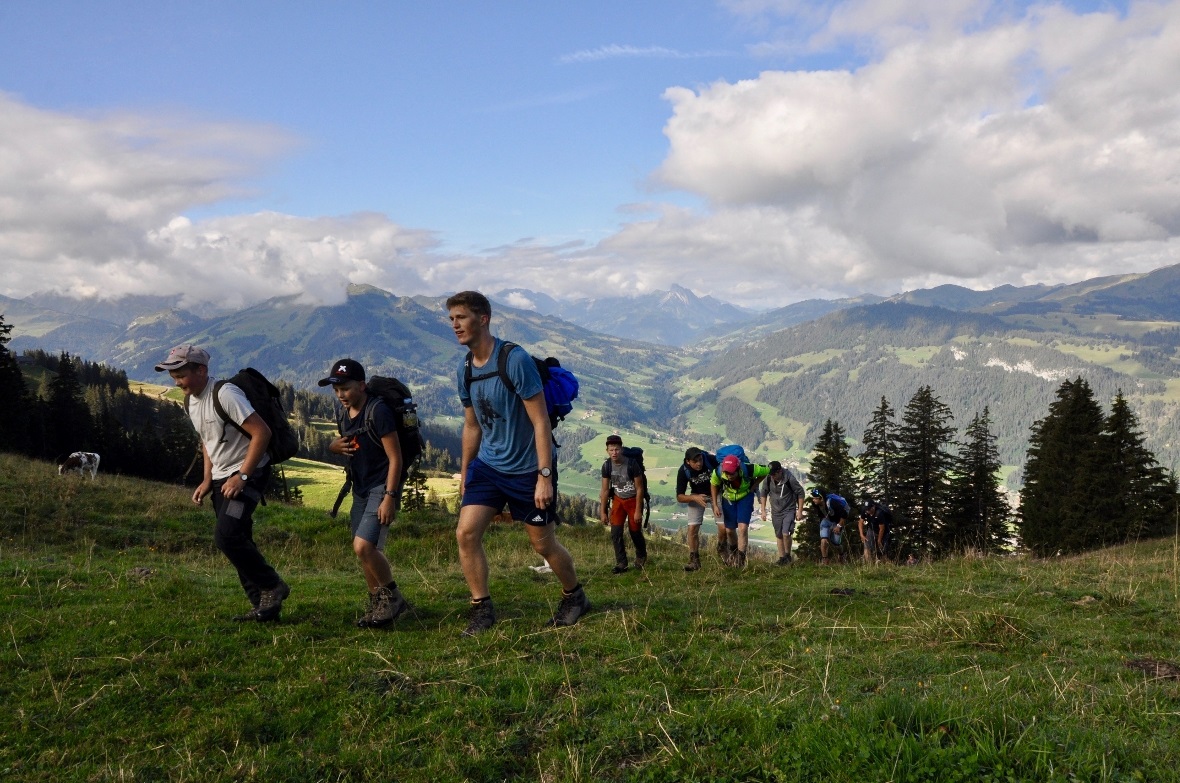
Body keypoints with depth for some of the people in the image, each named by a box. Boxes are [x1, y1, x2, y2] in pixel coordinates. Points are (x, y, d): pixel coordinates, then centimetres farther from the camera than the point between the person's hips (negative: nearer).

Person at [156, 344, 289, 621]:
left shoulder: (225, 395, -21)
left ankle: (273, 587, -4)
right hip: (221, 478, 9)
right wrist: (207, 480, 12)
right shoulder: (190, 400, 7)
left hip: (250, 474, -9)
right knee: (236, 541, 8)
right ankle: (263, 605, 16)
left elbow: (262, 433, -24)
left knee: (226, 536, -21)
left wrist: (242, 477, -23)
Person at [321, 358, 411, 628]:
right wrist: (335, 446, 0)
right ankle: (378, 605, 26)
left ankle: (393, 597, -1)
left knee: (364, 545, -20)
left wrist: (390, 497, -24)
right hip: (360, 489, 9)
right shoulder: (344, 412, 6)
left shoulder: (378, 411, -19)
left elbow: (395, 457, -19)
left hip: (383, 486, -9)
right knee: (364, 551, 12)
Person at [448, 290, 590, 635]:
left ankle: (575, 597, 32)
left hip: (528, 468, -6)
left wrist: (544, 476, -23)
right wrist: (465, 472, 17)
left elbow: (540, 421, -20)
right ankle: (482, 608, 6)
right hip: (488, 464, 6)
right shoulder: (465, 368, 1)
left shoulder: (515, 360, -21)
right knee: (466, 532, -8)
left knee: (543, 544, 7)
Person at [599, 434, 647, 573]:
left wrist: (638, 511, -16)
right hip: (618, 500, 3)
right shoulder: (607, 466, -13)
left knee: (635, 531, 6)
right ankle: (621, 563, 3)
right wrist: (603, 512, -3)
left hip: (633, 500, -3)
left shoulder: (631, 464, -26)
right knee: (615, 532, -7)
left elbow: (639, 488, -18)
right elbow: (605, 490, -4)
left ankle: (641, 557, 34)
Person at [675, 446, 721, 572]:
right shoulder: (683, 472, -24)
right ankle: (694, 561, -1)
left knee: (723, 527, -11)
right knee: (692, 528, -12)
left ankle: (721, 550, 20)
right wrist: (694, 498, -37)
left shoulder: (711, 460, -29)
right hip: (697, 495, 1)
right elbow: (679, 497, -19)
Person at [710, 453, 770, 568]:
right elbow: (714, 485, -8)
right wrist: (715, 505, -8)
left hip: (745, 497, -2)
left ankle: (740, 557, -5)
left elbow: (767, 470, -16)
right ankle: (733, 550, 41)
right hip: (728, 498, 2)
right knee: (729, 530, 11)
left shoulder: (748, 470, -37)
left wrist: (754, 485, -18)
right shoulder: (718, 472, -33)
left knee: (743, 528, -17)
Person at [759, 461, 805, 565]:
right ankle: (782, 558, 23)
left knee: (786, 534, -17)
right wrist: (763, 511, 4)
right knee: (779, 535, 11)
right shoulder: (768, 479, -12)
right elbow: (763, 494, 5)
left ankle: (788, 555, 6)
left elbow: (801, 493, -9)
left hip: (789, 510, -4)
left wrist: (800, 511, -7)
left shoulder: (790, 479, -22)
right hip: (776, 512, 4)